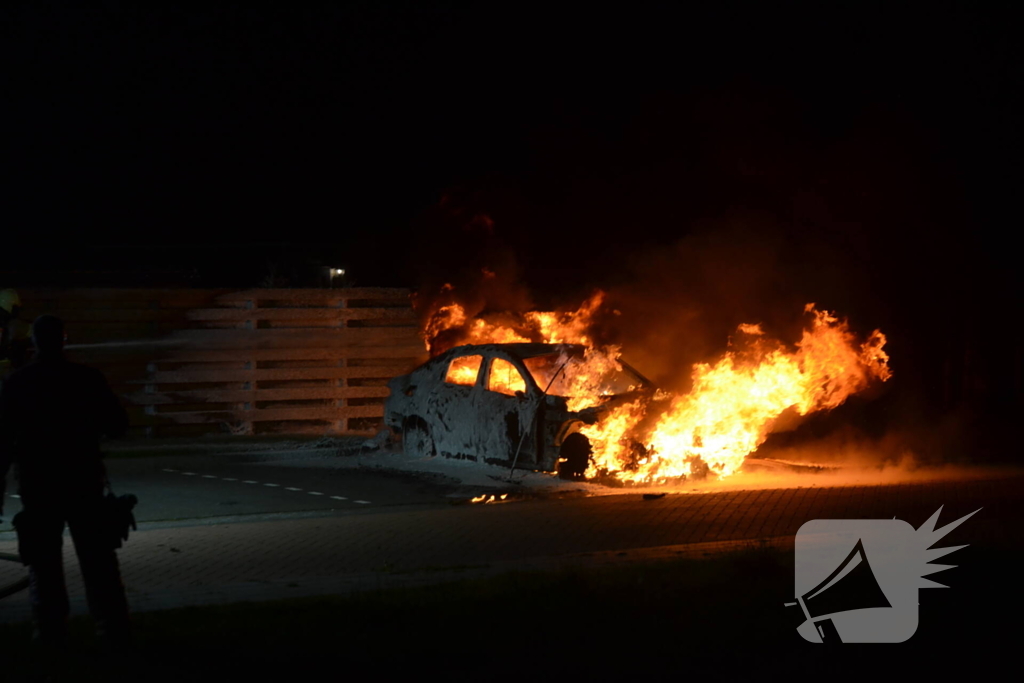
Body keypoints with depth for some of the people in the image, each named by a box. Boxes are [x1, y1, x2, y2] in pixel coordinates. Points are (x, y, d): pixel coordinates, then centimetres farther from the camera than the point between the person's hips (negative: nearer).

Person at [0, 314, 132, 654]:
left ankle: (52, 634, 3)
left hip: (38, 486, -1)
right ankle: (115, 632, 5)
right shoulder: (88, 378, -4)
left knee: (44, 563, 7)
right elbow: (118, 425, 1)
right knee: (99, 561, 7)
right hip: (84, 482, 1)